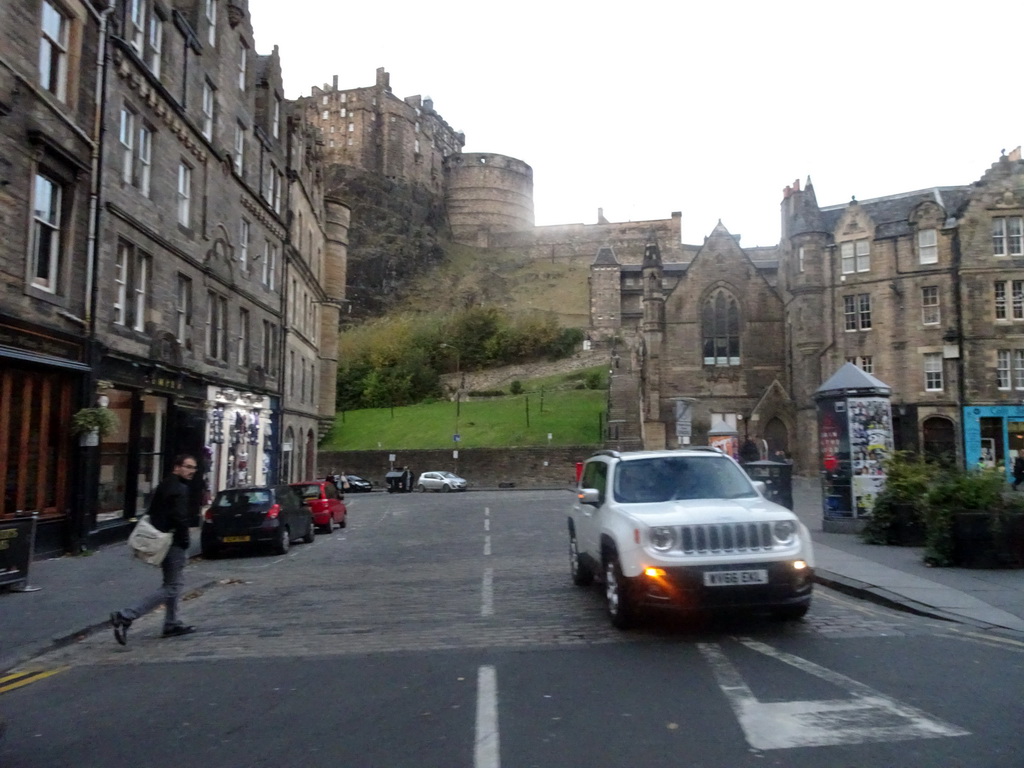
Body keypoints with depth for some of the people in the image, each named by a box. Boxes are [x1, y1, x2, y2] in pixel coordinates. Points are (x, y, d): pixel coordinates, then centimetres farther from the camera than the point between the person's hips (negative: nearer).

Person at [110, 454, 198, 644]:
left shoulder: (164, 485, 14)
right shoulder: (179, 489, -17)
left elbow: (153, 513, 20)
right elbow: (180, 519, -25)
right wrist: (185, 543, -14)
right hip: (174, 543, -11)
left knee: (171, 584, 21)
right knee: (172, 587, -6)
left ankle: (172, 624, 27)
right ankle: (126, 617, -10)